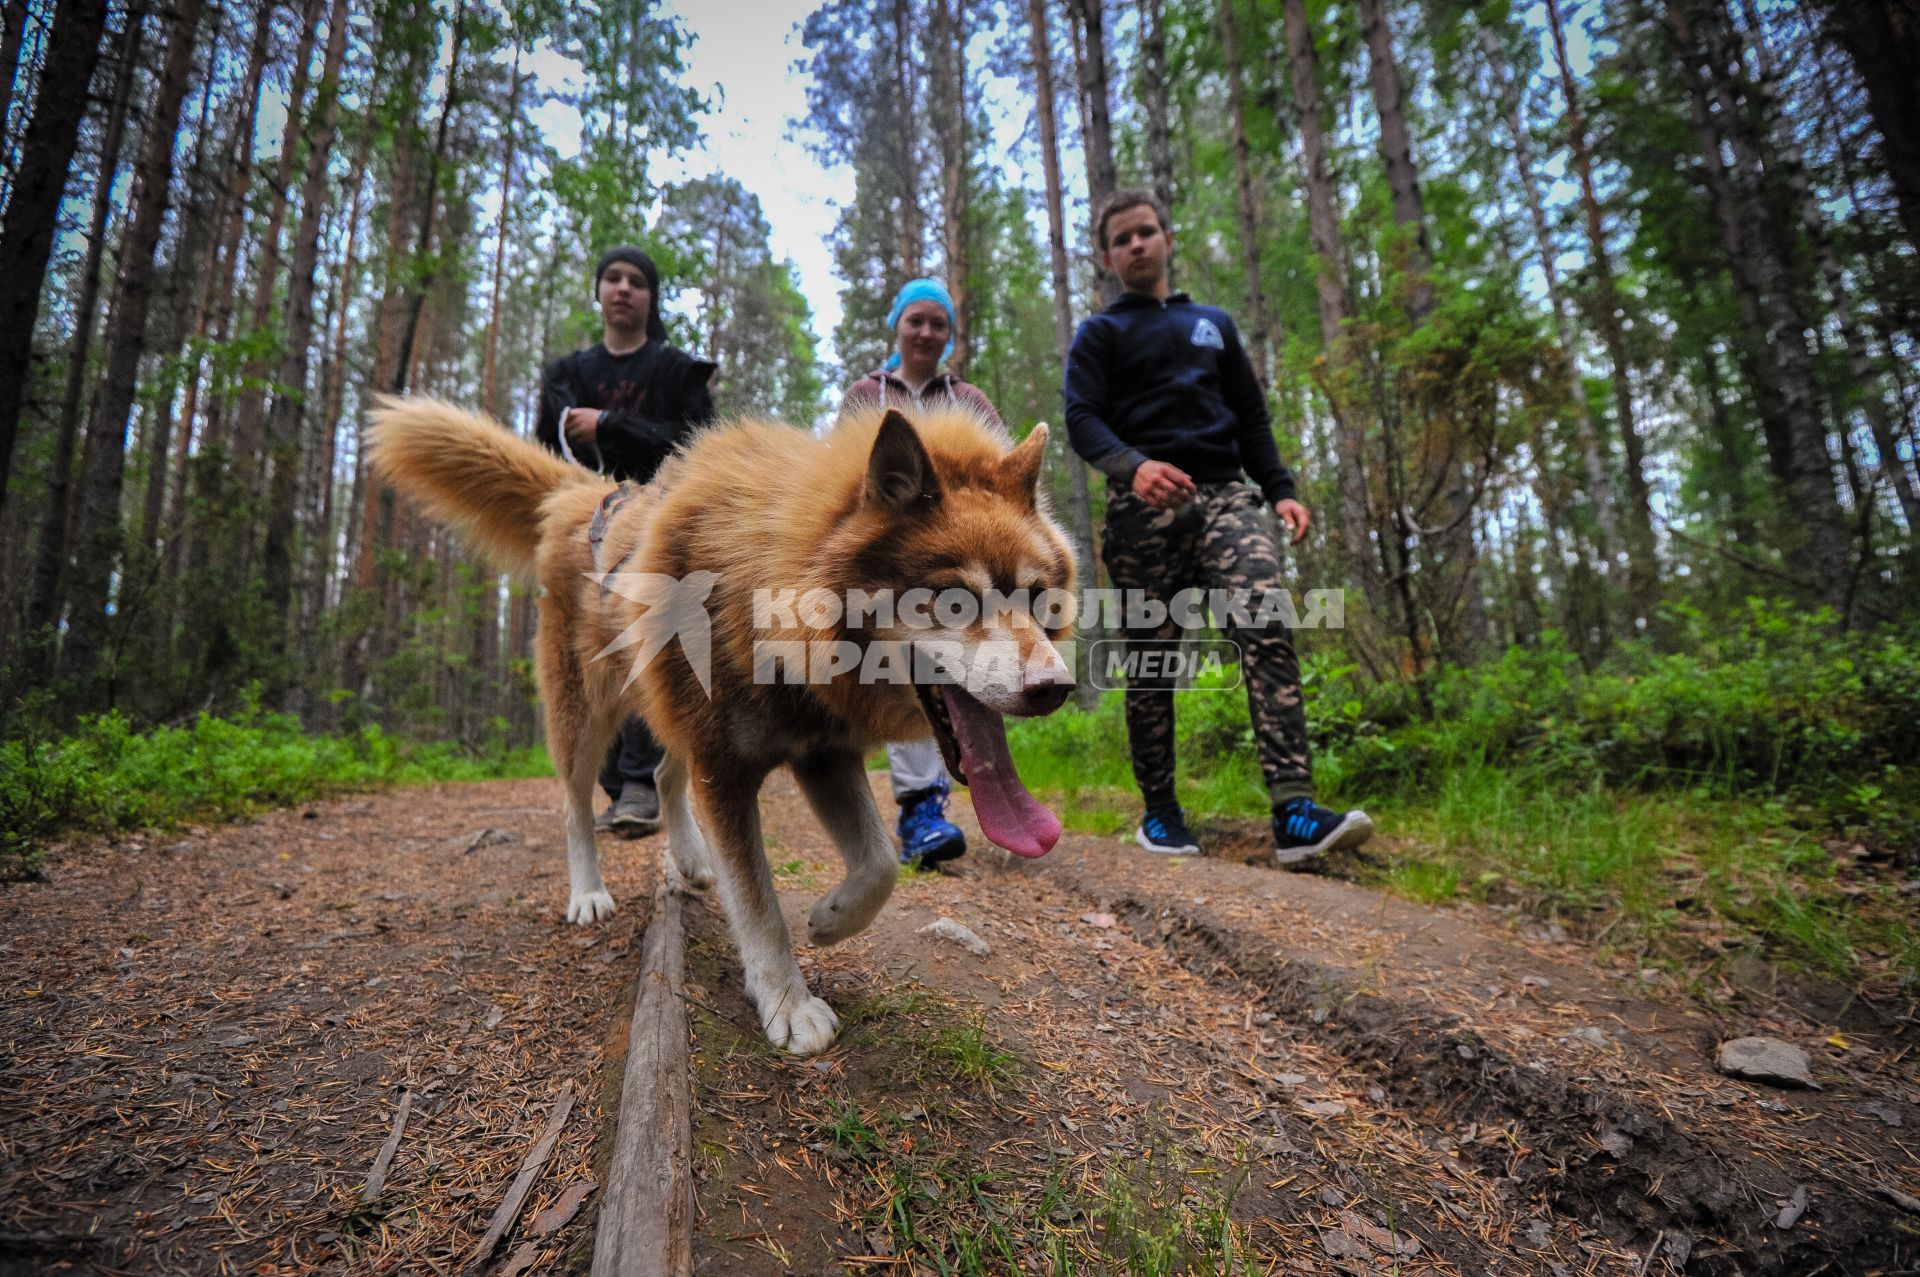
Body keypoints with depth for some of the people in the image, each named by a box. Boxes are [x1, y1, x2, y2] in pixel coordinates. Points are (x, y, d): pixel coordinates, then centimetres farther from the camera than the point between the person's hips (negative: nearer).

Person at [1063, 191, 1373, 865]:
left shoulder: (1215, 324, 27)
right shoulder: (1100, 334, 15)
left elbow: (1252, 417, 24)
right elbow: (1081, 419, -2)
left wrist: (1280, 490, 9)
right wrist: (1132, 465, -23)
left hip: (1225, 495, 3)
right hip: (1145, 507, -2)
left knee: (1265, 628, -19)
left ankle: (1294, 812, -24)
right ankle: (1160, 813, 11)